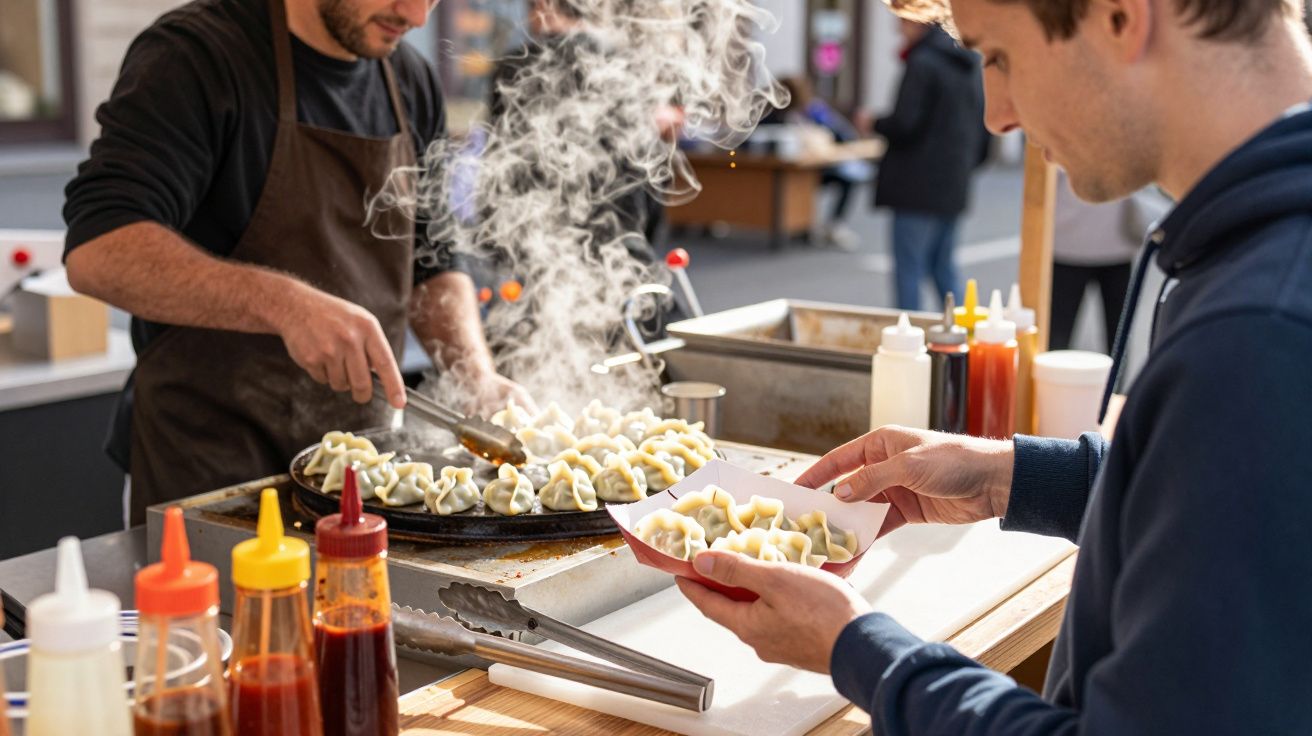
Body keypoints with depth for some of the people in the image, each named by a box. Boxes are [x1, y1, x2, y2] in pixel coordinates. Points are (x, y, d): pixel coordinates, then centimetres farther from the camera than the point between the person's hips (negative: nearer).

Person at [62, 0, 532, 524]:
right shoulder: (196, 53, -14)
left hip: (357, 454, 6)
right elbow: (96, 252, -25)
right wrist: (285, 304, -37)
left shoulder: (412, 83, 6)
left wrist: (480, 377, -3)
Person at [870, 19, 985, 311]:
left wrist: (874, 123, 1)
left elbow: (903, 125, -18)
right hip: (954, 187, 8)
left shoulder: (922, 64, -13)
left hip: (918, 187, -8)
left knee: (909, 270, -2)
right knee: (945, 267, 16)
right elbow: (982, 129, 16)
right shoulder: (969, 65, 13)